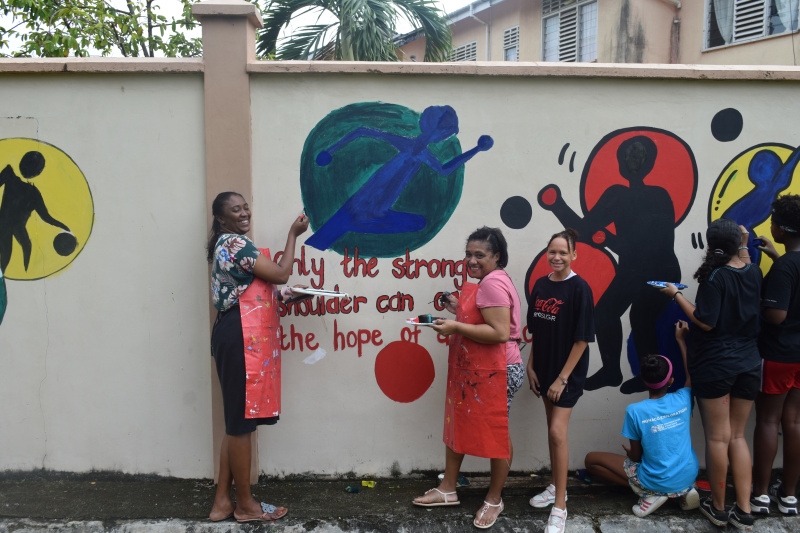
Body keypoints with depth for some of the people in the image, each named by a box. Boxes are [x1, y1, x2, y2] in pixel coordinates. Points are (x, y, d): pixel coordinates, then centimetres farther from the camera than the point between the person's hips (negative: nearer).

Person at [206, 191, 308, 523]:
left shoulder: (223, 245, 20)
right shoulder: (236, 243, -11)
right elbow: (281, 274, -14)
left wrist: (281, 294, 11)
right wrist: (293, 234, -4)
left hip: (230, 333, 10)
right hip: (238, 335, -10)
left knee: (236, 421, 14)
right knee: (242, 423, 0)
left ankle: (222, 502, 21)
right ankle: (245, 504, 12)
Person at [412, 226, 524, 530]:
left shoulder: (493, 283, -19)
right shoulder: (487, 282, 14)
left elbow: (500, 332, -26)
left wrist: (456, 327, -24)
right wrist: (461, 310, 10)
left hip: (495, 373, -11)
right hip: (472, 370, 11)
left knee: (495, 436, 6)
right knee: (457, 425, 16)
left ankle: (494, 500, 24)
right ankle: (448, 490, 31)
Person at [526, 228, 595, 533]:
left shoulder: (579, 289, -14)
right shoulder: (540, 285, 4)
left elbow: (582, 339, -14)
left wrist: (563, 378, -16)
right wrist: (531, 367, 6)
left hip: (568, 372, -6)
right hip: (544, 368, 6)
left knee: (557, 432, -8)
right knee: (552, 430, 16)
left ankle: (560, 507, 2)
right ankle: (556, 487, 33)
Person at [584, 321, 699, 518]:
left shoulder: (634, 411, -18)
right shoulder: (683, 401, -10)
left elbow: (636, 456, -8)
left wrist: (628, 451, 16)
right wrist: (681, 340, 20)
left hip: (655, 483, -4)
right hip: (688, 477, 4)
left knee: (591, 459, 7)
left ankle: (651, 494, -3)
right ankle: (684, 491, 12)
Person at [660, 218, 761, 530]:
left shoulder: (716, 276, -15)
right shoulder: (754, 273, 2)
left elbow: (706, 322, -17)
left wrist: (676, 295, -9)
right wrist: (744, 246, 24)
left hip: (715, 364, -6)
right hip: (749, 364, 6)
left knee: (718, 438, 5)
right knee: (737, 436, 13)